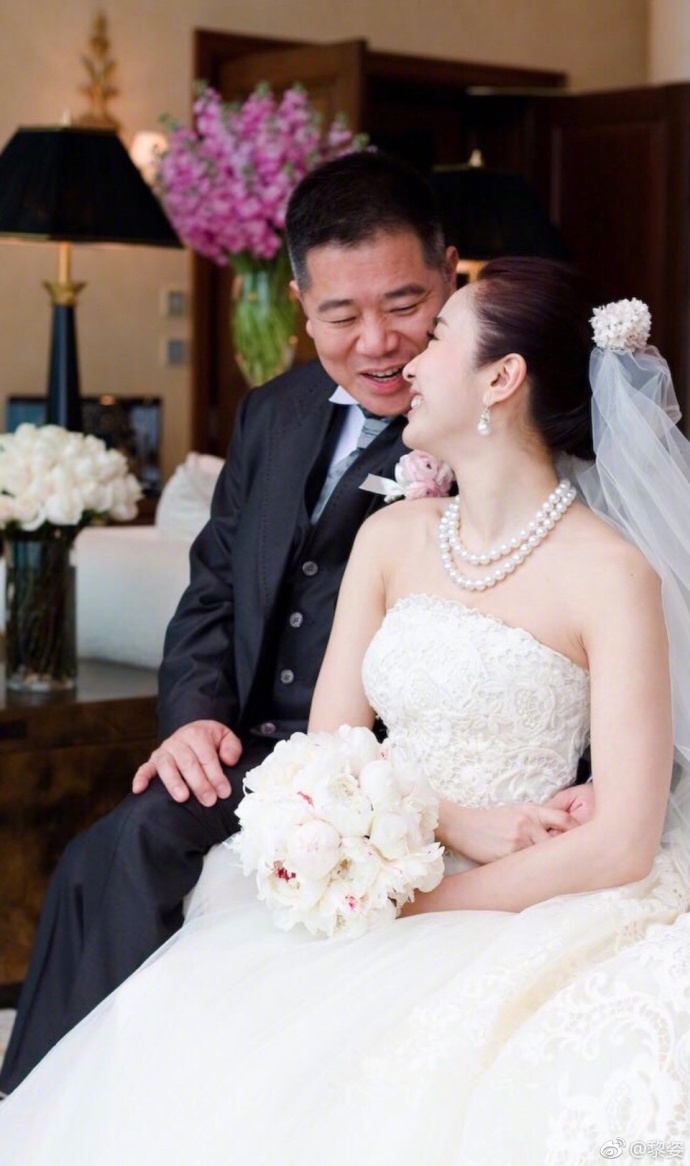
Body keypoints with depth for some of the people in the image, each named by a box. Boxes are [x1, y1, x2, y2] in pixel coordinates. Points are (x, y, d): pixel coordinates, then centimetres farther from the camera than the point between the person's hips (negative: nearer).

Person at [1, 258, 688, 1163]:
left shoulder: (611, 573, -8)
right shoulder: (392, 536, 9)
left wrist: (414, 908, -14)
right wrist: (458, 821, -13)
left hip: (504, 919, -4)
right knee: (165, 1035, -19)